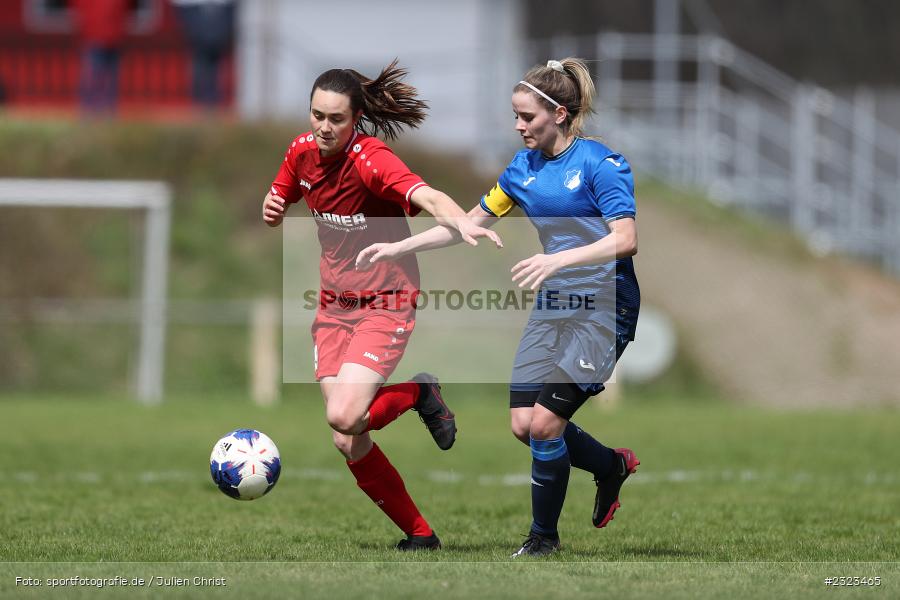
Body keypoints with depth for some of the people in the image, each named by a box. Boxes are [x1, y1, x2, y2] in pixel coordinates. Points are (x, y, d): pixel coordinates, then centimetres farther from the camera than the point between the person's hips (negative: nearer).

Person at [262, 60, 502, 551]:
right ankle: (420, 536, 16)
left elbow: (426, 196, -41)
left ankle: (417, 394, 6)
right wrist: (271, 210, -8)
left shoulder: (370, 160, -22)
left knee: (344, 416, -25)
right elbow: (276, 206, 17)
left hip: (385, 305, -6)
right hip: (333, 306, 6)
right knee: (349, 444, -1)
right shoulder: (303, 151, -1)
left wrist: (462, 222, -62)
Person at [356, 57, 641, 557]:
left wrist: (558, 259, -35)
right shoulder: (525, 166, 8)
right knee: (524, 425, 1)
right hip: (553, 307, 7)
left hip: (603, 310, -7)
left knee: (546, 425, -12)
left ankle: (543, 537, 7)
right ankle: (612, 467, 27)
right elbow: (471, 222, 15)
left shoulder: (600, 164, -14)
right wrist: (398, 249, 8)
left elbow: (626, 239, -23)